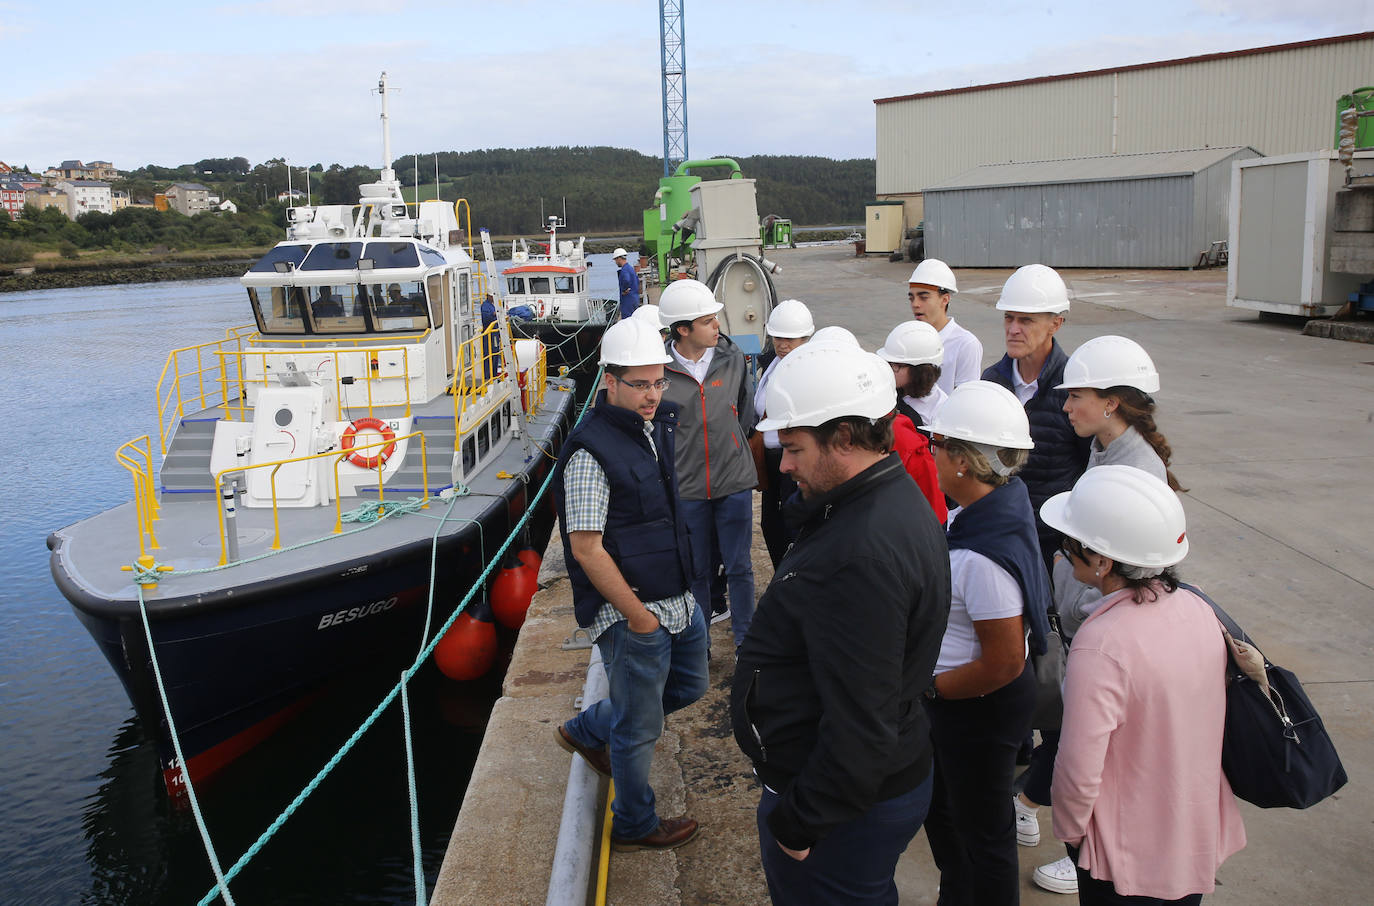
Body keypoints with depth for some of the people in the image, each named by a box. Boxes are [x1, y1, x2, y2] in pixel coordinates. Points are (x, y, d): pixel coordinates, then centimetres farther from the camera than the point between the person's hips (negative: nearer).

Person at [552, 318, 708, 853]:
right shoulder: (591, 451, -23)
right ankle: (633, 825, 33)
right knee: (639, 727, 9)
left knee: (688, 686, 26)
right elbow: (586, 549, -23)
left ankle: (587, 731, 42)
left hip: (677, 601, 9)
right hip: (631, 614, -9)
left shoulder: (657, 426, 4)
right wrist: (637, 614, -18)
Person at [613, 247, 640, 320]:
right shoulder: (631, 268, 16)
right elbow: (637, 279, 30)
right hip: (635, 299, 10)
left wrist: (624, 291, -21)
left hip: (628, 301, -10)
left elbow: (626, 281, -36)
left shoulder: (624, 270, -16)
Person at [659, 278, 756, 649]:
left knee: (739, 567, 9)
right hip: (685, 488, -1)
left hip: (734, 482, 1)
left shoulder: (733, 358, -2)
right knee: (695, 570, 13)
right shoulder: (659, 368, -10)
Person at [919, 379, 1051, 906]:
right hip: (952, 700, 10)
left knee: (980, 828, 14)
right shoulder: (1001, 498, -7)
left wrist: (931, 687, -15)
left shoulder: (983, 556, -35)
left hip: (980, 708, -10)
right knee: (938, 805, 29)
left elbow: (1004, 664, -29)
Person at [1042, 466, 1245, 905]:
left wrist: (1069, 831, -8)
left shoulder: (1100, 646, -31)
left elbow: (1079, 770, -26)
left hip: (1129, 857, -6)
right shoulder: (1198, 609, -8)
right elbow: (1214, 720, 5)